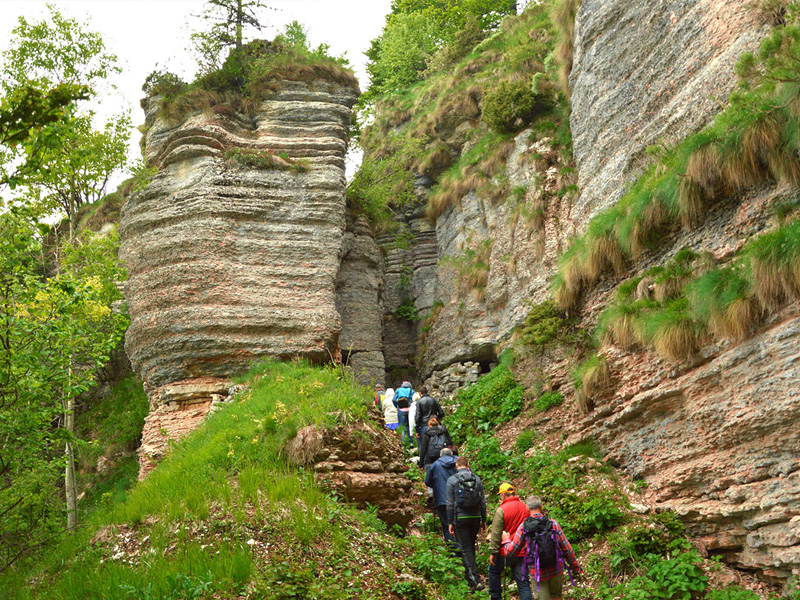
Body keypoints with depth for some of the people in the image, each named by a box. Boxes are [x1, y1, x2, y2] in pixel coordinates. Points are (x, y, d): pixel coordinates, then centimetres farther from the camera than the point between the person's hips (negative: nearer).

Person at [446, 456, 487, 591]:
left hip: (460, 518, -4)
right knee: (471, 546, 18)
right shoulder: (477, 479, 5)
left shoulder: (452, 480, -5)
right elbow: (483, 502, 6)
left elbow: (450, 503, -7)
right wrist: (483, 520, 14)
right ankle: (470, 576, 25)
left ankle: (475, 581, -10)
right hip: (475, 518, 4)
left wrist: (450, 522, -1)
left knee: (465, 549, -2)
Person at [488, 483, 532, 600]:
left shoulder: (501, 510, -13)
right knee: (523, 581, 7)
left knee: (493, 571, 20)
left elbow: (496, 533, -13)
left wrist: (493, 552, -8)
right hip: (523, 552, 5)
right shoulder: (525, 508, 5)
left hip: (506, 552, -4)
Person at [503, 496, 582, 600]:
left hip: (537, 573, -1)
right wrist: (575, 567, 9)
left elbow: (510, 551, -5)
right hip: (555, 570, 2)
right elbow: (567, 549, -3)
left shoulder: (523, 527, -11)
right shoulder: (553, 524, -8)